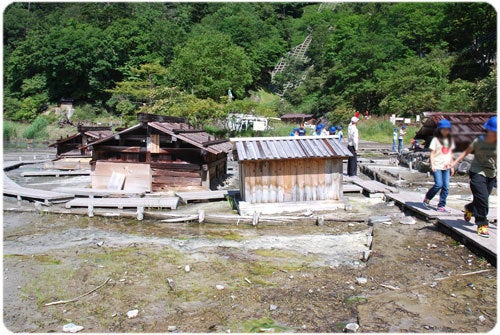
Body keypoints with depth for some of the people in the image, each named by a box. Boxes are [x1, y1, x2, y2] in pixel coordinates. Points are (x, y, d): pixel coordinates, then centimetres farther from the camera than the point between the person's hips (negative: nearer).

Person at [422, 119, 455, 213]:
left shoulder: (450, 140, 14)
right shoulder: (436, 139, -2)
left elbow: (450, 153, 20)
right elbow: (432, 153, -4)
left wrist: (452, 166, 17)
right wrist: (432, 164, -12)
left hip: (446, 166, 6)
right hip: (437, 166, -5)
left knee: (446, 187, 0)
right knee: (438, 184, -15)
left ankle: (441, 206, 7)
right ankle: (426, 199, 7)